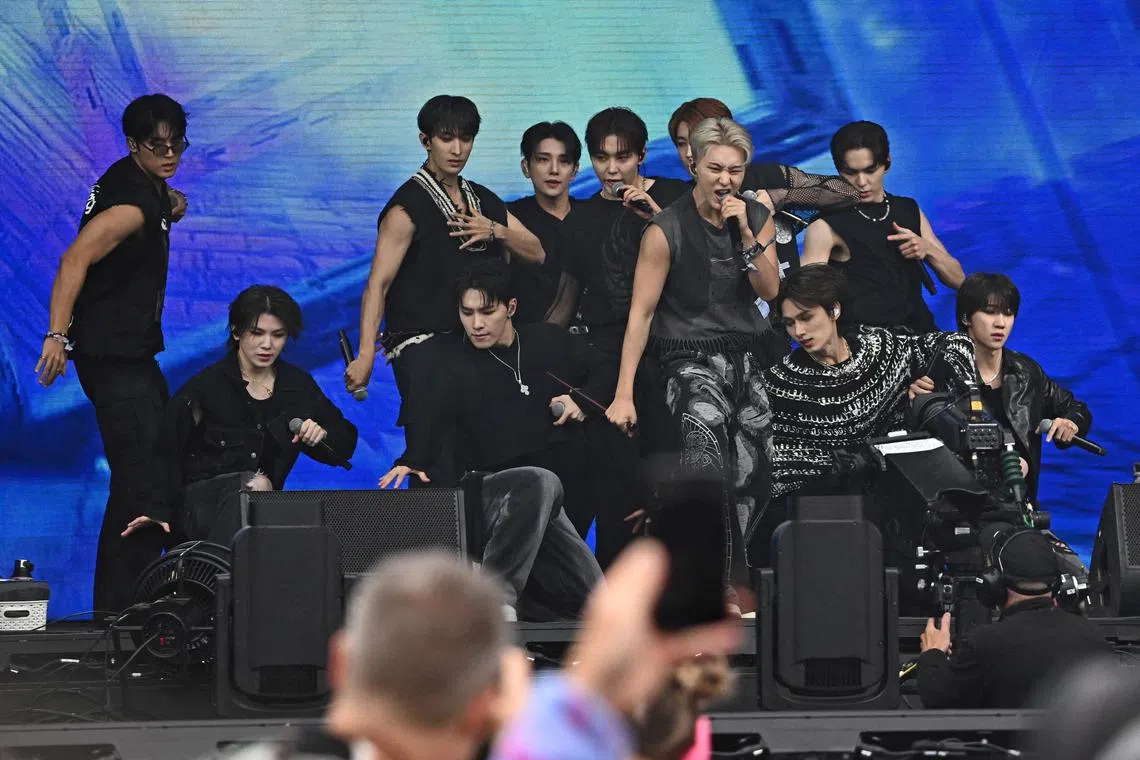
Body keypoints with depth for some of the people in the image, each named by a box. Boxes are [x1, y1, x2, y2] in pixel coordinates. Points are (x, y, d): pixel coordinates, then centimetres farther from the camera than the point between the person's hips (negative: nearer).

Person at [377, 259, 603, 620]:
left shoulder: (549, 342, 9)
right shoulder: (455, 367, -1)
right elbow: (429, 417, -19)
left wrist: (582, 400, 1)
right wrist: (412, 461, -39)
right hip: (495, 492, -4)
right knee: (541, 483, -40)